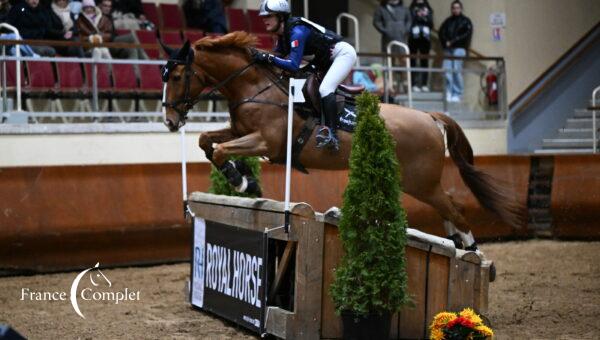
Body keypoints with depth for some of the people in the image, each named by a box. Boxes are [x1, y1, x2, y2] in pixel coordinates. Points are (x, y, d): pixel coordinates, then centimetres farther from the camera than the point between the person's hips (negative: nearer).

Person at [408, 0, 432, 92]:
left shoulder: (428, 10, 14)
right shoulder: (411, 10, 7)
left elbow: (431, 24, 5)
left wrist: (425, 17, -10)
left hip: (425, 39, 2)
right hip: (413, 38, -2)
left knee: (425, 61, 0)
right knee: (413, 61, -5)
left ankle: (424, 84, 2)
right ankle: (414, 84, -5)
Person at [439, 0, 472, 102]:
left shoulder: (466, 21, 9)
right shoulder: (447, 21, 20)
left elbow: (467, 35, -3)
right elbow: (441, 33, 12)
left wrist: (453, 42, -8)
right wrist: (445, 43, -7)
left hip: (459, 49, -3)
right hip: (448, 49, 3)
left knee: (457, 71, -11)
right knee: (447, 70, -8)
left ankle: (457, 94, -8)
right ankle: (449, 93, -4)